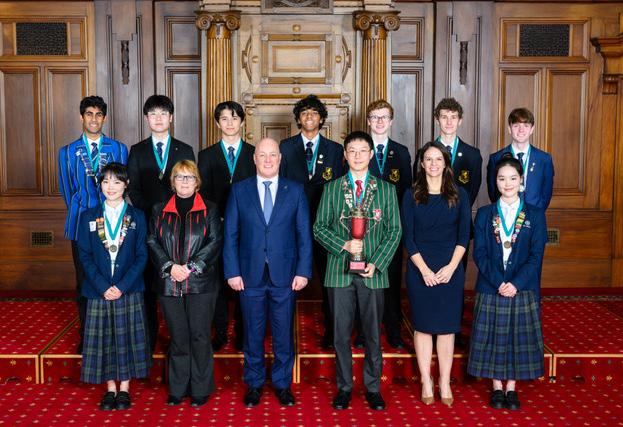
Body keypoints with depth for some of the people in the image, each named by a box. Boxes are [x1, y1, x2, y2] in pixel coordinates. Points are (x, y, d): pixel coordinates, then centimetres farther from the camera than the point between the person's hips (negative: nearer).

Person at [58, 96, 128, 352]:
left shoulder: (119, 149, 6)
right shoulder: (67, 152, 7)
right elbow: (66, 190, 10)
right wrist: (78, 214, 5)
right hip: (82, 223, 1)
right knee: (84, 282, 7)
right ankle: (85, 336, 18)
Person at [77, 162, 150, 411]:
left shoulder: (137, 217, 3)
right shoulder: (88, 217, 6)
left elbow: (141, 256, -1)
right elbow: (85, 256, 1)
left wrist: (122, 286, -12)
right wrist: (103, 287, -11)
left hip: (129, 290, -1)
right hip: (98, 291, 1)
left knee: (128, 337, 2)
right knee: (103, 337, 4)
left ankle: (124, 389, 13)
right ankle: (110, 389, 16)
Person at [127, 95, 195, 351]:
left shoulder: (185, 151, 10)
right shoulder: (137, 151, 10)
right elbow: (133, 190, 4)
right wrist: (151, 213, -10)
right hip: (148, 224, 0)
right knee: (148, 282, 2)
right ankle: (148, 337, 12)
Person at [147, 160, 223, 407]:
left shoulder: (209, 210, 5)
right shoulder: (160, 211, 11)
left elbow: (215, 242, -3)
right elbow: (152, 242, 4)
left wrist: (191, 267, -13)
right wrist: (170, 266, -11)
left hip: (200, 283, -2)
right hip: (169, 284, 2)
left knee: (199, 336, 1)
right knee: (178, 337, 7)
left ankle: (201, 389, 12)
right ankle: (177, 389, 17)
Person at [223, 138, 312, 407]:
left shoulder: (295, 191, 4)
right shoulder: (239, 190, 4)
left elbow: (304, 234, 2)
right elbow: (230, 234, 3)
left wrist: (303, 271, -5)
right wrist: (232, 272, -4)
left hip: (285, 275, 0)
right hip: (250, 275, 0)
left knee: (284, 333, 8)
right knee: (253, 333, 10)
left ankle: (282, 383, 23)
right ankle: (254, 384, 24)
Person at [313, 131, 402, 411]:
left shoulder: (386, 190, 7)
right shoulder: (332, 188, 7)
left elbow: (394, 231, 3)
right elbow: (319, 228, 4)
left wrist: (376, 263, -8)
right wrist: (344, 245, -12)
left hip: (373, 272, 0)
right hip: (340, 271, 0)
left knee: (373, 333, 6)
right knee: (341, 334, 6)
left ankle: (372, 387, 19)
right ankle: (344, 387, 19)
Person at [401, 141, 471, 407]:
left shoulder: (459, 195, 4)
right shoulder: (412, 196, 2)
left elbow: (464, 235, 1)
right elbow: (408, 237, -1)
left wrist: (451, 267, -10)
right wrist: (424, 269, -10)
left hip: (450, 269, 0)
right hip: (420, 269, 0)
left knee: (447, 326, 4)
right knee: (423, 326, 5)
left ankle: (445, 383, 12)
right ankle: (426, 383, 14)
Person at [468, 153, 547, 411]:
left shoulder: (535, 215, 2)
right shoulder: (485, 214, 4)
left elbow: (536, 255, -4)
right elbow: (479, 253, -3)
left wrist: (516, 283, -16)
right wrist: (498, 282, -15)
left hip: (523, 289, 0)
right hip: (490, 288, 1)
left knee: (519, 337, 5)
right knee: (492, 337, 5)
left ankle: (512, 389, 18)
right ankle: (497, 388, 19)